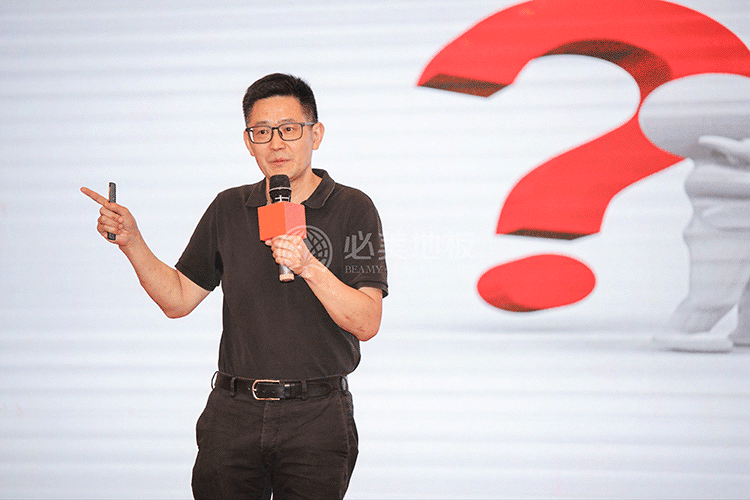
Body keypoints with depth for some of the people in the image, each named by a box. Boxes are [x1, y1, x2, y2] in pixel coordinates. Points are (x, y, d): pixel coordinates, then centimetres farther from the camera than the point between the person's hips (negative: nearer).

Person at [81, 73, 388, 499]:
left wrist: (309, 267, -24)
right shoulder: (229, 209, 9)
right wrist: (130, 240, 1)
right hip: (233, 415, 3)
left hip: (316, 418, -3)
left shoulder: (352, 209, -3)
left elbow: (366, 323, -11)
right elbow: (178, 298, 13)